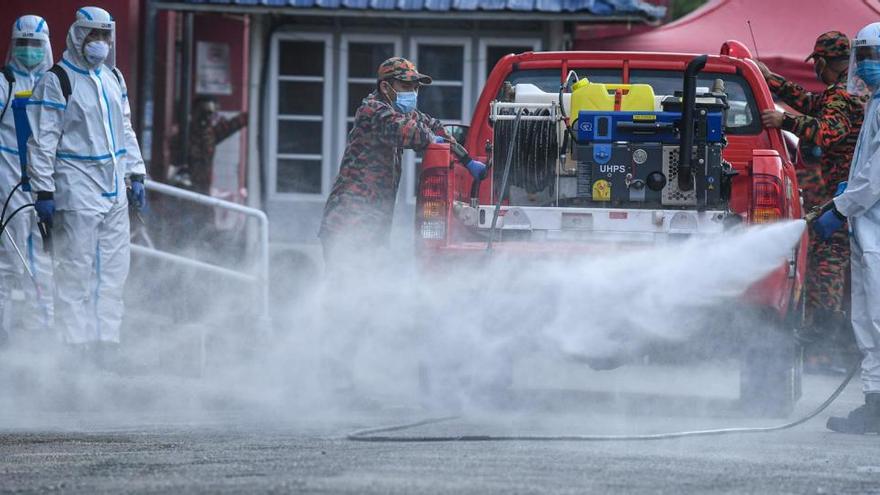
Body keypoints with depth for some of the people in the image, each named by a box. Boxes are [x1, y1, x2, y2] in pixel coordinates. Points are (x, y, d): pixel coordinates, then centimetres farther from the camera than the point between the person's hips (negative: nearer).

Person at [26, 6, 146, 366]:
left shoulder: (113, 78, 14)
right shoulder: (57, 82, -8)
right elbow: (42, 140, -10)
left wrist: (136, 175, 18)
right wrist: (44, 191, -13)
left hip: (114, 191, 7)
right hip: (77, 192, -7)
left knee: (113, 270, 7)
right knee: (75, 273, -7)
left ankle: (105, 343, 13)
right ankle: (74, 346, -4)